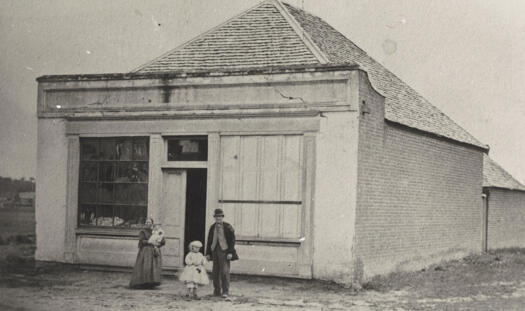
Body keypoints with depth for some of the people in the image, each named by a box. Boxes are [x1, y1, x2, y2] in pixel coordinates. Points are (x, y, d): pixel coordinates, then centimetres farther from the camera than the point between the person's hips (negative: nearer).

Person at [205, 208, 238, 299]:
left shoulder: (228, 227, -2)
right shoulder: (212, 227, 12)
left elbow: (232, 240, -4)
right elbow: (209, 241, 15)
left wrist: (230, 252, -12)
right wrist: (208, 253, 10)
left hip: (224, 251, -5)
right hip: (215, 251, 5)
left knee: (225, 271, -11)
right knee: (215, 272, 7)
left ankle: (226, 292, -10)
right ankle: (217, 291, 17)